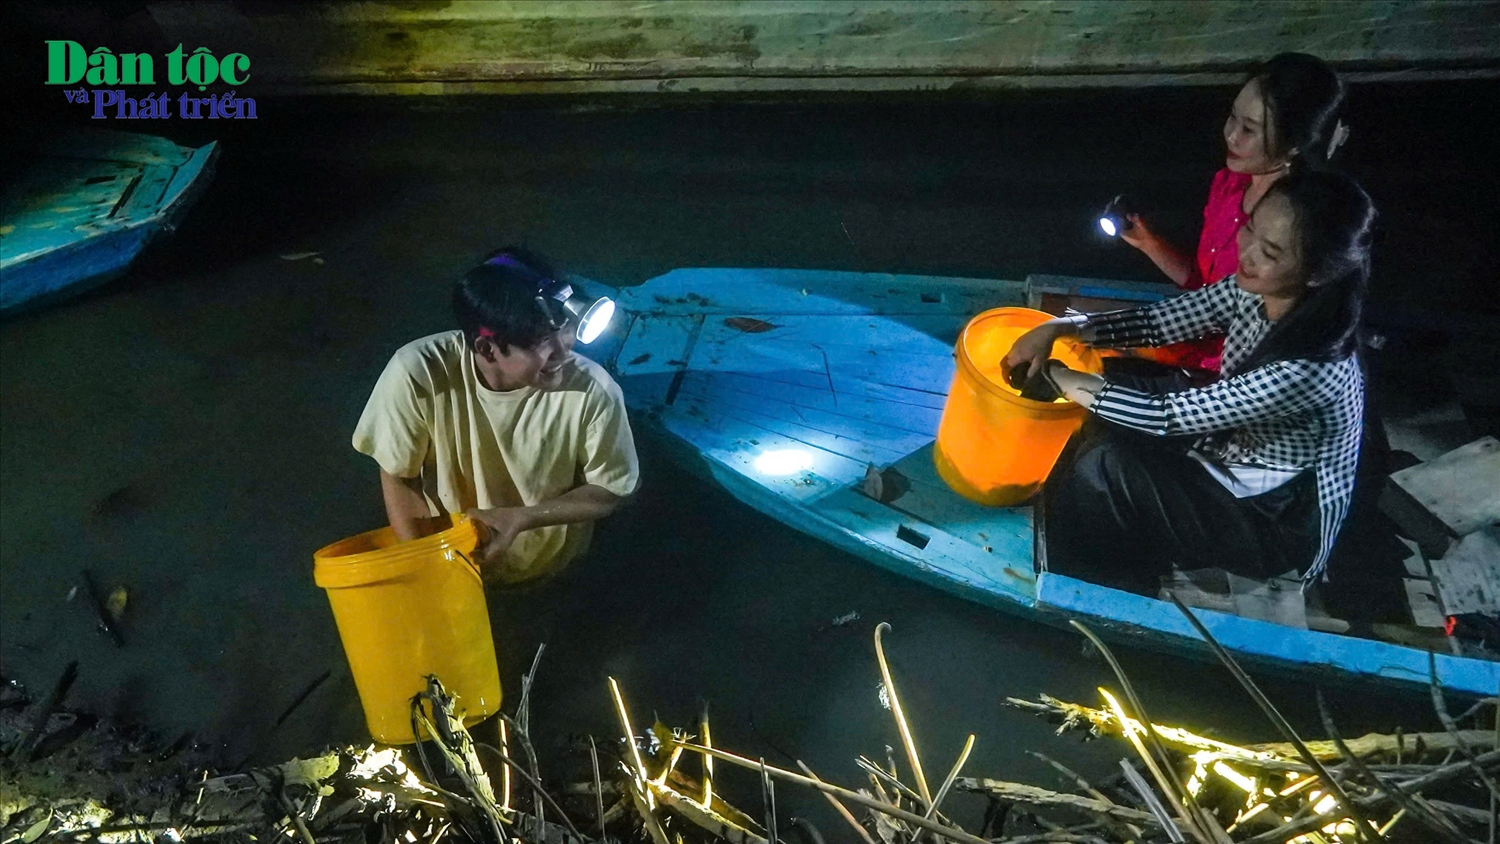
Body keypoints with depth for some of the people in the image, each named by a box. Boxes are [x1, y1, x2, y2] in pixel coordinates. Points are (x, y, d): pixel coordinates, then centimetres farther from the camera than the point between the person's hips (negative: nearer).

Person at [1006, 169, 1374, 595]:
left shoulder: (1311, 369, -36)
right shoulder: (1252, 291, -15)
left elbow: (1166, 415, -33)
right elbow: (1155, 322, -4)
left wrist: (1050, 373, -25)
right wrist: (1059, 327, -19)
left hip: (1279, 524, -7)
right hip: (1234, 457, 7)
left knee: (1104, 467, -18)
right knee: (1107, 429, -6)